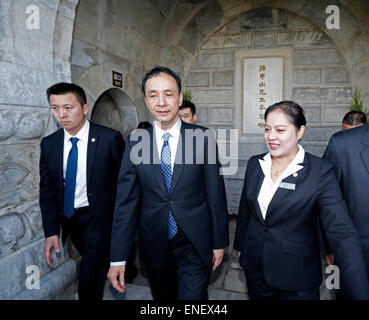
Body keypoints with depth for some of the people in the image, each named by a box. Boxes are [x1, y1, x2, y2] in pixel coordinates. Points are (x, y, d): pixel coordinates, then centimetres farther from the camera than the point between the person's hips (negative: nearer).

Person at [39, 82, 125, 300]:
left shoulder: (110, 138, -15)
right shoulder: (49, 144, -1)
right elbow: (47, 190, 2)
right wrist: (51, 231, -6)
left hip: (99, 219, -5)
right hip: (69, 221, 5)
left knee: (89, 286, -3)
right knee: (97, 265, 25)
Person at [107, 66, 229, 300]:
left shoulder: (202, 137, -8)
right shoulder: (135, 143, -4)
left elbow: (216, 193, -3)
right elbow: (126, 201, -3)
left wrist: (219, 242, 1)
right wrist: (118, 258, -4)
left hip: (194, 245, -2)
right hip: (154, 246, 3)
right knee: (163, 297, 21)